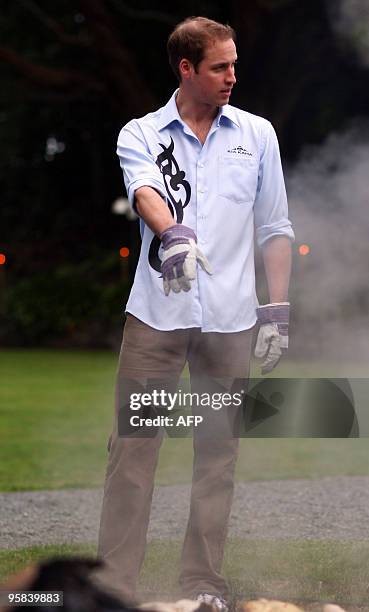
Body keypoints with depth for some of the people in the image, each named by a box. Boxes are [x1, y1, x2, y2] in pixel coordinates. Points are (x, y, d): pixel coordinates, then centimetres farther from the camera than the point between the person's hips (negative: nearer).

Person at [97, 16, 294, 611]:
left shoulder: (257, 134, 10)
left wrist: (277, 310, 5)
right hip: (155, 315, -1)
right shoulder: (140, 135, 4)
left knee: (218, 455, 5)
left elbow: (275, 228, 13)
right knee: (132, 447, -4)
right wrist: (172, 235, -39)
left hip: (230, 319, 2)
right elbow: (145, 190, -18)